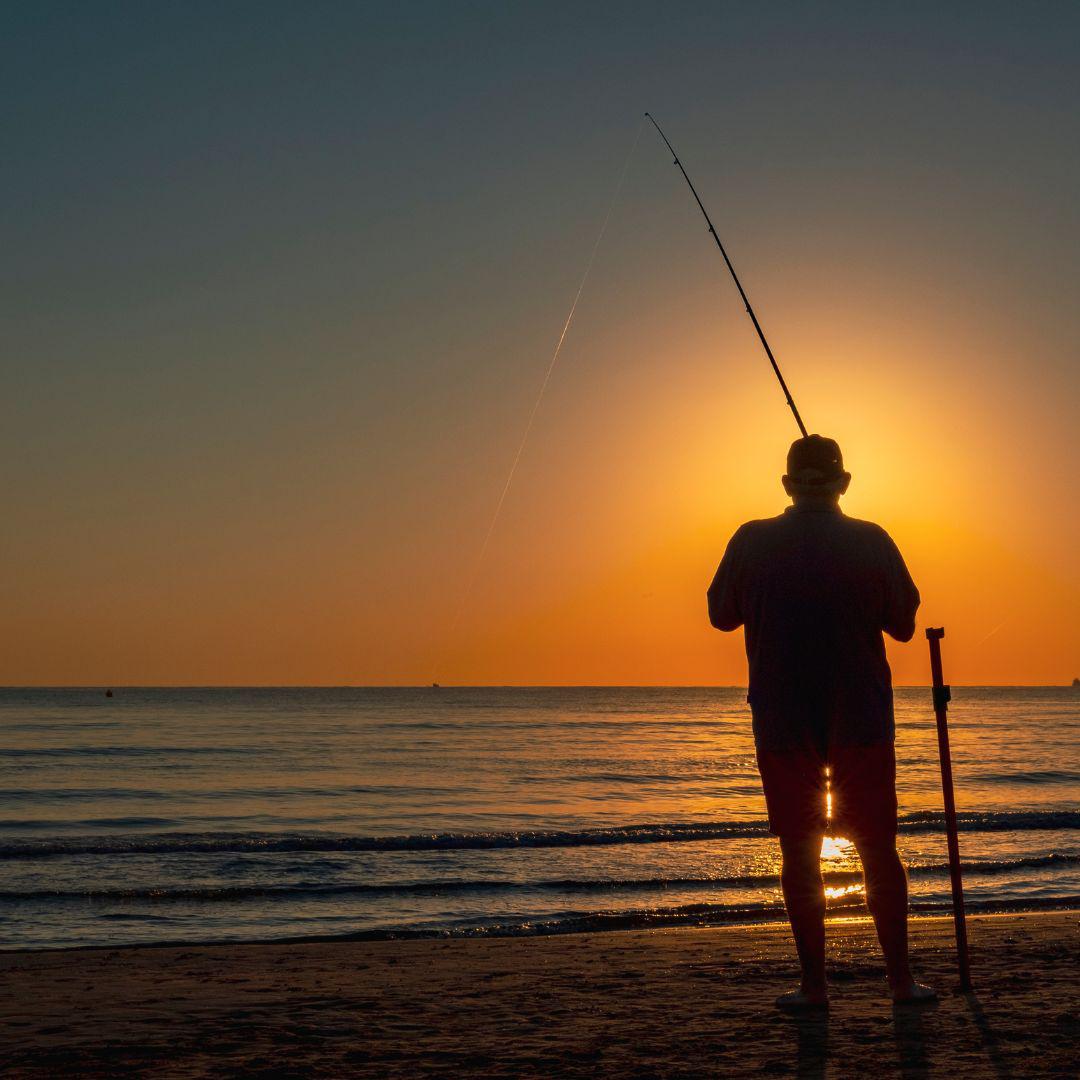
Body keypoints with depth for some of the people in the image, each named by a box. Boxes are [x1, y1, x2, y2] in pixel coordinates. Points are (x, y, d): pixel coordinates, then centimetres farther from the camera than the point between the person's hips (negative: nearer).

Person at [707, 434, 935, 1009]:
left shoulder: (752, 542, -6)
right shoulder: (871, 543, -7)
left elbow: (721, 614, 7)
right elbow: (903, 623, 2)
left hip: (783, 723, 0)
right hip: (862, 723, 0)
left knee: (799, 855, 5)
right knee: (878, 850, 9)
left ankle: (813, 984, 7)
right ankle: (900, 978, 13)